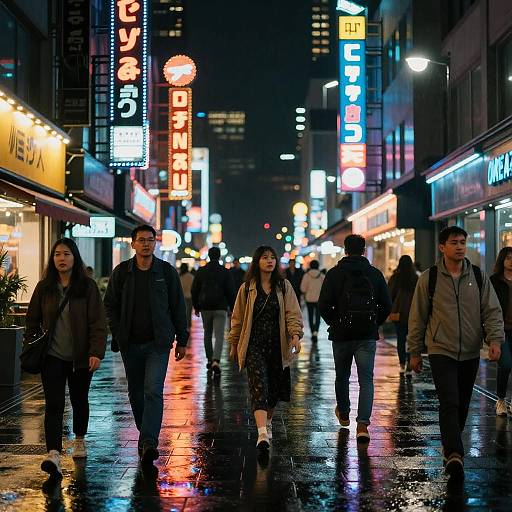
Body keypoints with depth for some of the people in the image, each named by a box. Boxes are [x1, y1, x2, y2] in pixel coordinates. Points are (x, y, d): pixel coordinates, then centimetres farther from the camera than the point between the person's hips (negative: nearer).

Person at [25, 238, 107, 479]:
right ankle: (53, 455, -19)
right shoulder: (44, 287, 2)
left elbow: (98, 322, -8)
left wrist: (96, 352, -16)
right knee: (53, 404, -10)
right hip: (52, 356, 0)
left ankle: (79, 440, 39)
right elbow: (32, 320, 10)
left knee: (79, 400, 16)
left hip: (80, 357, 0)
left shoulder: (88, 287, -5)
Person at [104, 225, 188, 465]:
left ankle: (149, 443, -17)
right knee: (136, 392, 11)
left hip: (158, 343, -2)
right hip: (130, 344, 3)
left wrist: (182, 340, 3)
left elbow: (178, 308, 5)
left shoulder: (167, 271, 1)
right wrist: (117, 334, -2)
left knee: (153, 391, -13)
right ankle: (145, 434, 29)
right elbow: (110, 304, 9)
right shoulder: (121, 272, 3)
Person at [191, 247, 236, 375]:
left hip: (205, 308, 2)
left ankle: (209, 360, 21)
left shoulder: (201, 271, 3)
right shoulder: (225, 272, -3)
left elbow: (194, 290, 7)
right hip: (220, 308, -2)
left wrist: (196, 306, 15)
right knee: (219, 336, -4)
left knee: (207, 334, 17)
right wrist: (233, 308, 5)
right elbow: (231, 291, -3)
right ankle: (216, 361, -21)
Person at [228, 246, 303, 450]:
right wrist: (234, 345, 14)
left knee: (274, 388, 12)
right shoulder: (247, 288, 3)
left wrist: (295, 335, -18)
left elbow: (293, 314, -2)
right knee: (259, 386, -16)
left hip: (278, 346, 2)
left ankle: (268, 422, 38)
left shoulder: (284, 286, 4)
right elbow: (237, 318, 10)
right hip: (254, 345, -2)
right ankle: (262, 433, -26)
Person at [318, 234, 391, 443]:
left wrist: (333, 323, 7)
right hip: (367, 335, 0)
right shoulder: (375, 274, 1)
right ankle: (363, 424, -12)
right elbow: (386, 305, 1)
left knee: (342, 376, 19)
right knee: (366, 379, 0)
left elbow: (323, 305, -10)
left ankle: (343, 414, 36)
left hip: (341, 334, 0)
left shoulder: (334, 274, -4)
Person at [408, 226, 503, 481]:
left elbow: (492, 310, 4)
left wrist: (495, 339, -12)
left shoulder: (479, 277, 5)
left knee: (462, 406, 11)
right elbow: (417, 317, 4)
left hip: (470, 354, 3)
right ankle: (454, 455, -24)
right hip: (441, 351, -3)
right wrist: (414, 352, 5)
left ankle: (450, 448, 29)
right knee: (449, 403, -16)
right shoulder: (429, 278, -2)